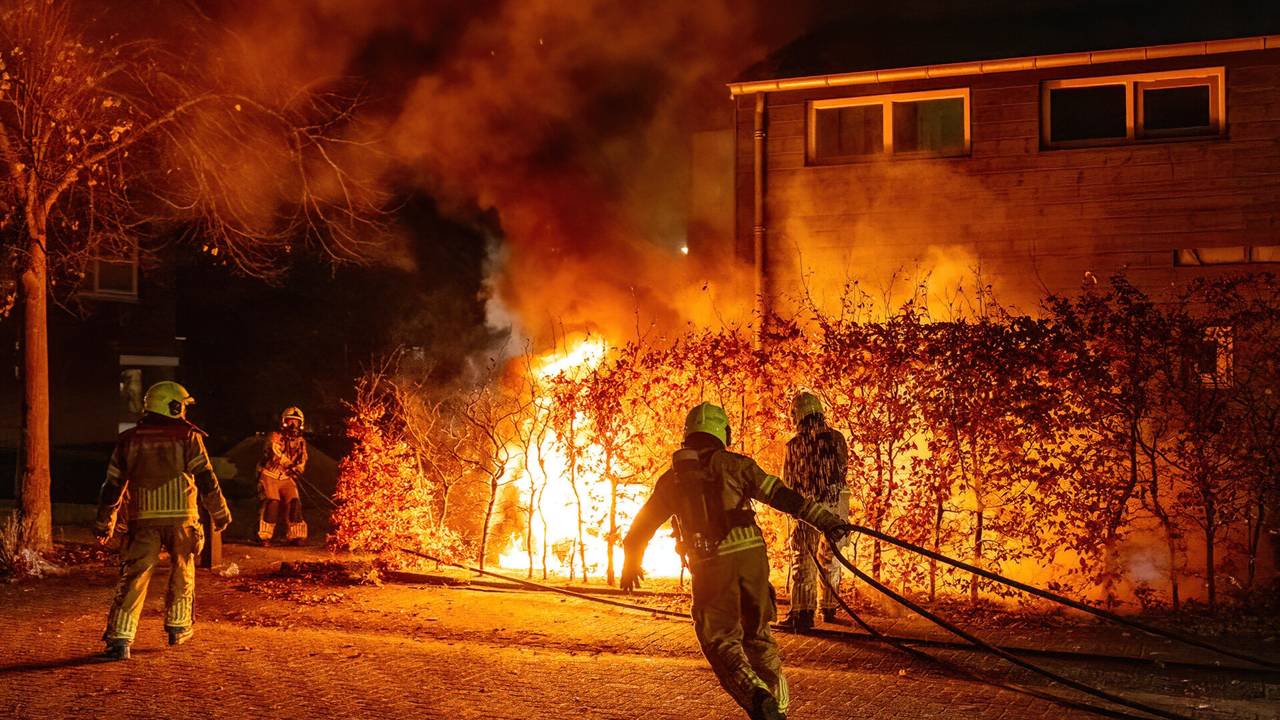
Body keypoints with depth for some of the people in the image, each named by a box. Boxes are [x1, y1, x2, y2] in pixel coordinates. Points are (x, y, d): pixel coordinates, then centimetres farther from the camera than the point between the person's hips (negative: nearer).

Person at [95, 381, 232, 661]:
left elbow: (113, 485, 9)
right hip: (181, 517, -1)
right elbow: (206, 479, -3)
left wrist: (104, 524, 18)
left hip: (144, 520, 1)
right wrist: (220, 513, 7)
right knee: (183, 573, 20)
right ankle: (178, 627, 28)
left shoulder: (129, 440, 8)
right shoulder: (187, 436, -1)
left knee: (134, 578, 0)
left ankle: (120, 639, -10)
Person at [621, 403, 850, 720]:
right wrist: (824, 519, -7)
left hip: (708, 565, -1)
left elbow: (643, 525, 20)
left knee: (721, 639, 6)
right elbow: (779, 494, -5)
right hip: (750, 554, 1)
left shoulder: (672, 478, 11)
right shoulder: (733, 464, 6)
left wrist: (631, 564, 36)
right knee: (758, 634, 18)